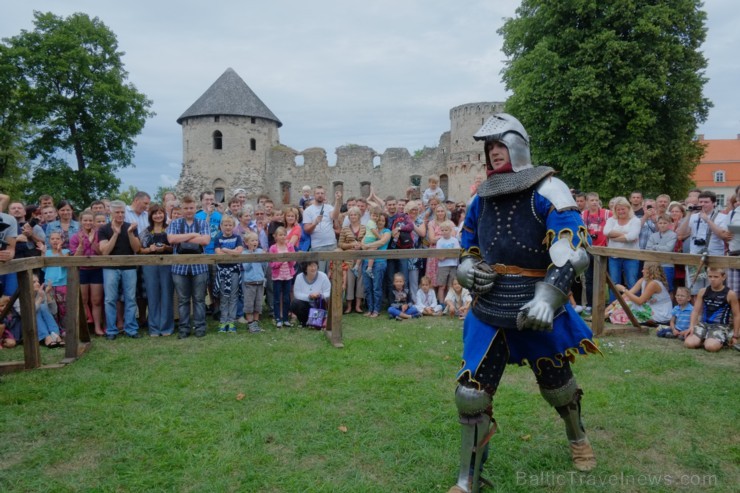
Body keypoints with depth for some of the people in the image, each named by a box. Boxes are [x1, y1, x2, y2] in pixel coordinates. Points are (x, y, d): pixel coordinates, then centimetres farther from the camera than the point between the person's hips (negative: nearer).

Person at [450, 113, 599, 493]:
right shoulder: (480, 200, 8)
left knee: (557, 385, 19)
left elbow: (571, 249, -21)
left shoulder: (547, 190, -10)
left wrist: (548, 296, -35)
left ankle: (578, 438, 53)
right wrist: (468, 270, -8)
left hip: (537, 311, -3)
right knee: (471, 394, -2)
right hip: (488, 312, 4)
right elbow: (467, 253, 17)